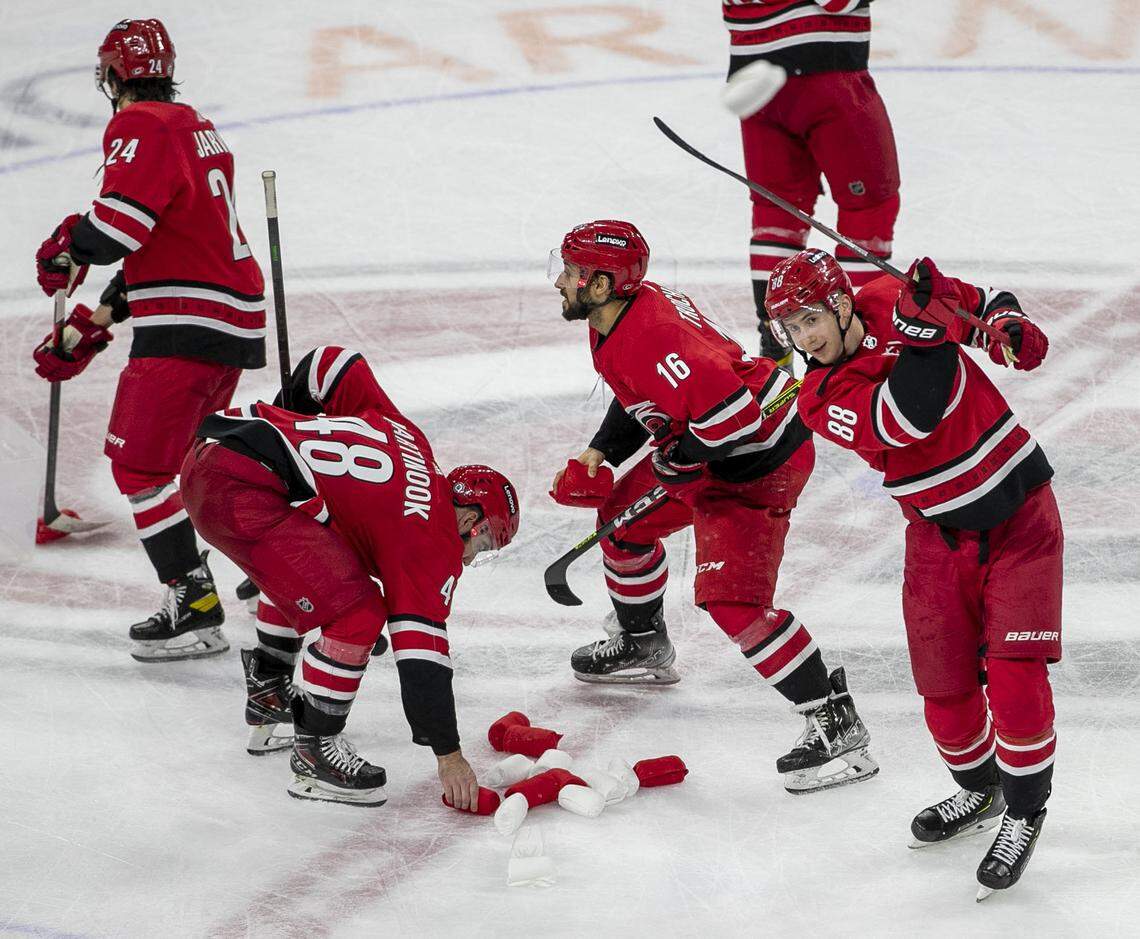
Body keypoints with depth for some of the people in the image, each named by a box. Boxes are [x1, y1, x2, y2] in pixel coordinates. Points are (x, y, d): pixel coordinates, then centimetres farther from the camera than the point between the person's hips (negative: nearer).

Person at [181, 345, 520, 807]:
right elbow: (420, 647, -1)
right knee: (358, 612, -9)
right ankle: (313, 754, -1)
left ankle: (268, 702, 47)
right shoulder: (436, 539, 2)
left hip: (206, 454, 10)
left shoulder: (407, 437, 22)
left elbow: (328, 364, 26)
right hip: (240, 491, -10)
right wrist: (448, 755, 2)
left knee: (298, 571, 33)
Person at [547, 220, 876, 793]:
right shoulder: (612, 321, 2)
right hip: (701, 450, 11)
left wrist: (682, 459, -20)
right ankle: (643, 647, 49)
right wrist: (599, 454, 6)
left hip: (756, 464, -11)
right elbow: (635, 395, 19)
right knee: (623, 520, 26)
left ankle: (837, 725, -19)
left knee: (732, 600, -20)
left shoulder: (653, 336, -32)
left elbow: (728, 407, -37)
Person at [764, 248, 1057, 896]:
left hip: (1018, 514, -3)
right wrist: (921, 330, -38)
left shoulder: (896, 301, -13)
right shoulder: (821, 400, -13)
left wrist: (1006, 327, -13)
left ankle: (1025, 811, 6)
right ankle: (978, 791, 33)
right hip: (938, 533, 3)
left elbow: (983, 304, 8)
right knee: (944, 682, 4)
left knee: (1014, 674, -12)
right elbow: (905, 420, -31)